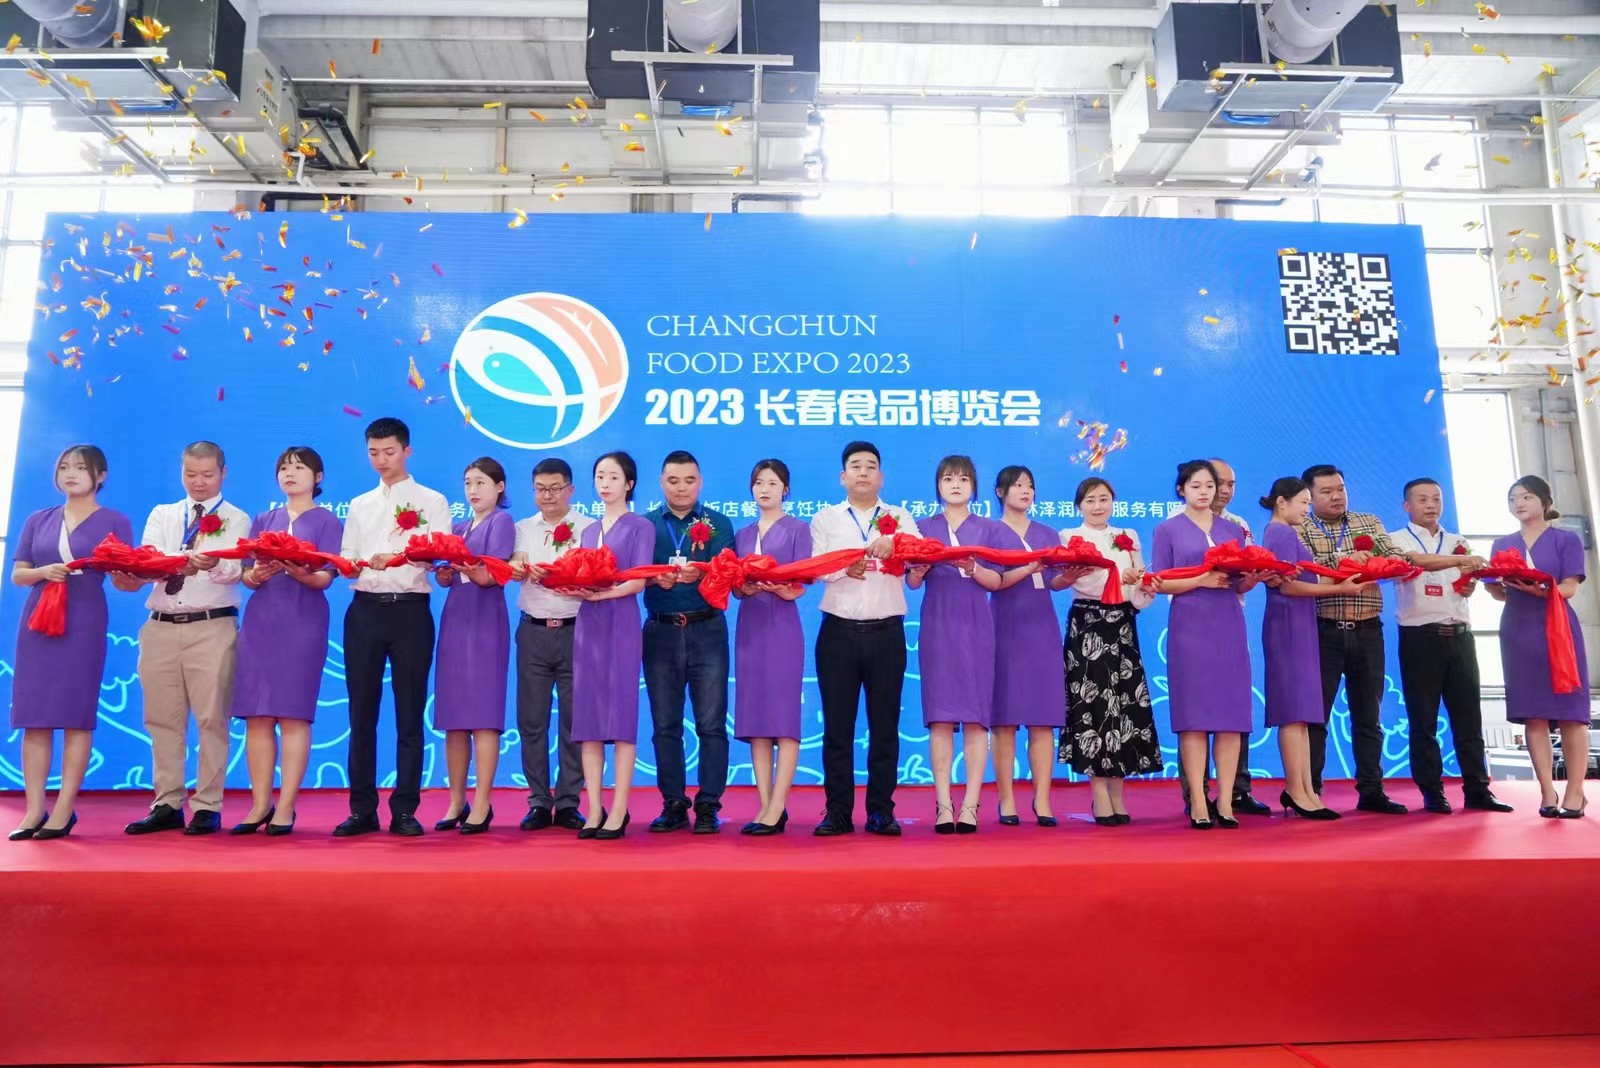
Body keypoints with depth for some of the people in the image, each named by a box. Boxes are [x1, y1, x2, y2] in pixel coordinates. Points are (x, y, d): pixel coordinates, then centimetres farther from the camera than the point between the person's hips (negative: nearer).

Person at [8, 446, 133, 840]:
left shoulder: (115, 522, 4)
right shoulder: (38, 520, 14)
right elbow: (17, 574, 11)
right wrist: (43, 571, -9)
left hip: (84, 623, -4)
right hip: (38, 622, 4)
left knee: (76, 715, -4)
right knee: (34, 717, 1)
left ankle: (64, 811, 1)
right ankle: (34, 810, 5)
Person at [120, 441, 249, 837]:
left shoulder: (236, 519, 6)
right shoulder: (161, 515, 16)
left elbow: (233, 570, -12)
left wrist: (213, 563, -35)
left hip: (212, 627, -4)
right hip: (161, 626, 4)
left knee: (211, 718, -2)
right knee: (162, 719, 8)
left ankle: (207, 807, 5)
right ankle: (167, 805, 17)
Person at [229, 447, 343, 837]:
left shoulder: (327, 522, 5)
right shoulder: (263, 520, 17)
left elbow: (325, 578, -6)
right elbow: (247, 577, 10)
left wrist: (298, 571, -26)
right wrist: (257, 574, -12)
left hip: (303, 622, -4)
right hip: (260, 620, 4)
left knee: (293, 713, -5)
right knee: (257, 715, 2)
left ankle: (286, 806, -1)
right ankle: (260, 804, 9)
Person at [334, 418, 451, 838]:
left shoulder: (432, 501, 5)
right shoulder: (359, 505, 18)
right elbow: (346, 561, 13)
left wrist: (393, 558, -25)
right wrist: (352, 565, -11)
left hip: (410, 611, -3)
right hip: (365, 611, 4)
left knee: (409, 714, 0)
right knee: (362, 714, 5)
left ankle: (405, 810, 7)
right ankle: (362, 810, 13)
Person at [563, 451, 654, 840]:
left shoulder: (640, 527, 2)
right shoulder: (588, 531, 19)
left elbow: (639, 581, -8)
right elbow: (580, 579, 16)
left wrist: (601, 593, -22)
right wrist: (571, 588, -7)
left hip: (621, 623, -5)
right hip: (588, 624, 5)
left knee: (621, 714, -6)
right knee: (587, 715, 1)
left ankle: (618, 812, -3)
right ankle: (594, 810, 6)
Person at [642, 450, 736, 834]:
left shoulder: (718, 523, 6)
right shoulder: (645, 524, 10)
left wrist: (699, 573, -29)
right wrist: (656, 578, -24)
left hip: (706, 630, -1)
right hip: (660, 632, 2)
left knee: (711, 723, -1)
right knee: (665, 724, 6)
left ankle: (708, 805, 7)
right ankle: (673, 804, 16)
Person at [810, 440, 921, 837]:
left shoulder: (900, 518, 10)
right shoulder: (825, 519, 10)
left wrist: (894, 544, -32)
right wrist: (845, 568, -28)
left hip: (887, 632, 0)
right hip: (839, 631, 0)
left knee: (885, 724, 4)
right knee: (837, 725, 2)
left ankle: (881, 811, 13)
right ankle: (838, 812, 10)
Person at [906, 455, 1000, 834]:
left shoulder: (985, 528, 10)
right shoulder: (925, 528, 10)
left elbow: (996, 581, 2)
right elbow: (912, 582, 5)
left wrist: (972, 568, -16)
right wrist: (919, 568, -17)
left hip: (975, 627, 0)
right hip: (937, 626, 0)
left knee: (976, 715, -4)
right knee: (940, 715, -3)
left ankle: (970, 805, 0)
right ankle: (943, 805, 1)